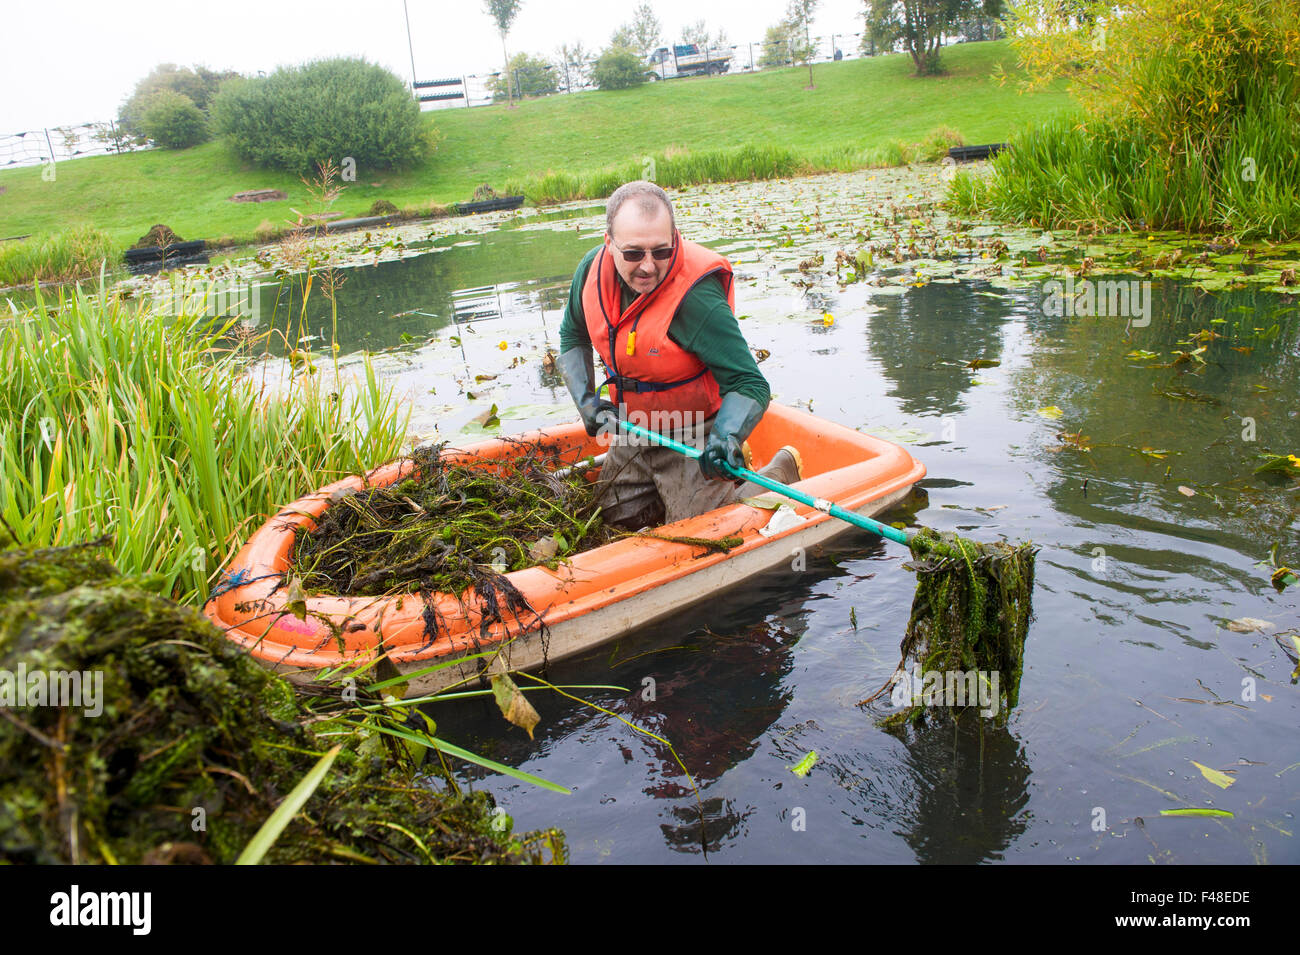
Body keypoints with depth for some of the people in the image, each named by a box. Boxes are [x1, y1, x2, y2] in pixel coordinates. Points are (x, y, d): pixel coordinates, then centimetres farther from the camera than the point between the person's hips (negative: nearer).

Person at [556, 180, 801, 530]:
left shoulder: (696, 299, -31)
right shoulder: (593, 269, -12)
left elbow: (749, 384, -30)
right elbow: (573, 337, 8)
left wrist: (728, 436, -49)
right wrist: (585, 399, -6)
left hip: (691, 438, -7)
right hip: (633, 430, 7)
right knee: (619, 516, 24)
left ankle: (779, 473, 18)